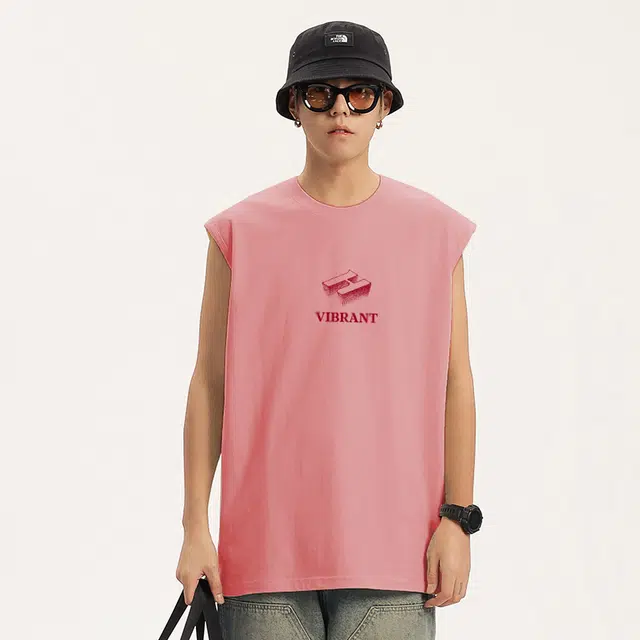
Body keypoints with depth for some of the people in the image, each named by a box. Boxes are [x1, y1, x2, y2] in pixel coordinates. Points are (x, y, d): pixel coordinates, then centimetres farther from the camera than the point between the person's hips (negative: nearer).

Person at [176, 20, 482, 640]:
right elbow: (209, 384, 4)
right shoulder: (242, 232, 3)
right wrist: (195, 528, 1)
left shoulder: (435, 229, 5)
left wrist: (457, 518, 1)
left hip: (393, 544, 0)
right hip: (266, 544, 0)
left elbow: (455, 383, 6)